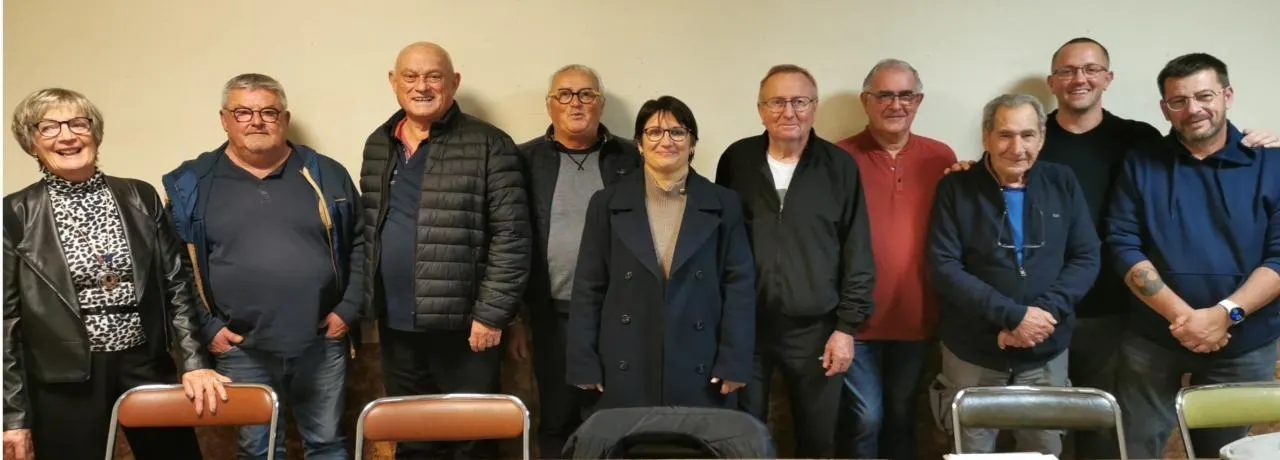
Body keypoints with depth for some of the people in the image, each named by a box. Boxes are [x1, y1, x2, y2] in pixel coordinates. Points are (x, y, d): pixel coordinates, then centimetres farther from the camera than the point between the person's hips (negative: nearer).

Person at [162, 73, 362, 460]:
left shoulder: (325, 175, 3)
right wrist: (205, 326, -3)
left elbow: (361, 243, 6)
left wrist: (349, 309, -2)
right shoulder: (191, 184, 1)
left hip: (321, 344, 1)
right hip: (241, 350, 0)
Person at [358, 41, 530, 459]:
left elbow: (511, 236, -11)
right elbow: (367, 231, 16)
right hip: (395, 325, 5)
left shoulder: (488, 145, -8)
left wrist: (492, 313, -14)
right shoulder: (378, 145, 11)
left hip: (463, 326, -5)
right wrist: (366, 302, 10)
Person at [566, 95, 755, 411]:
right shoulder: (607, 203, 5)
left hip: (701, 372, 0)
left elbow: (740, 284, 2)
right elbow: (589, 288, 4)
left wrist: (733, 362, -5)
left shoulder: (724, 204, 5)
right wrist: (585, 364, -1)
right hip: (625, 373, 0)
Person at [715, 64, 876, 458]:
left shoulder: (839, 166, -1)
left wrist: (848, 325, -4)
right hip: (744, 325, 1)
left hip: (815, 328, -1)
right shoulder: (736, 160, 2)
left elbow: (858, 253, 0)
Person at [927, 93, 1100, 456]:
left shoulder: (1062, 183, 3)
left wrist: (1044, 312, -16)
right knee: (972, 452, 10)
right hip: (972, 354, -2)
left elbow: (1086, 258, 0)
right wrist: (1013, 315, -20)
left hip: (1046, 354, 2)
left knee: (1045, 449, 14)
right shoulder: (956, 189, -5)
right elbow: (944, 268, -12)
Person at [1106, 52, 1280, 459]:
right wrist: (1181, 315, -17)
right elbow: (1123, 246, -7)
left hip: (1244, 344, 1)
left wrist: (1225, 314, -20)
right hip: (1153, 340, 0)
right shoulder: (1141, 166, 1)